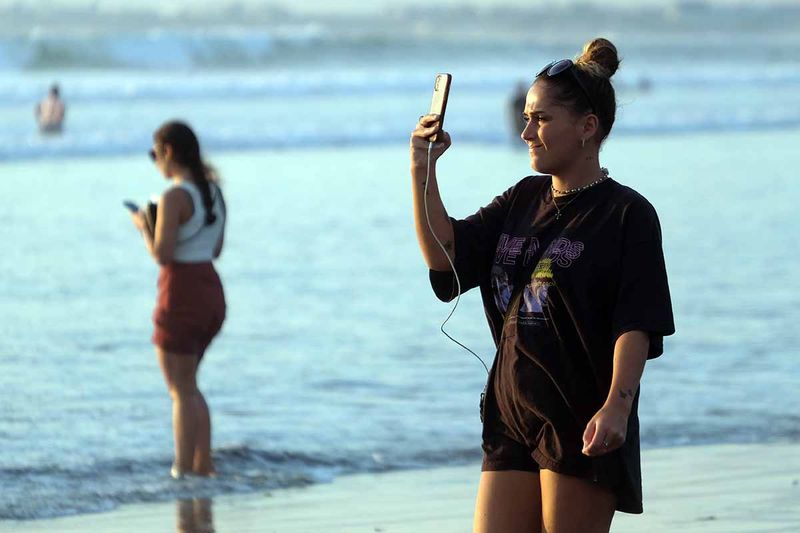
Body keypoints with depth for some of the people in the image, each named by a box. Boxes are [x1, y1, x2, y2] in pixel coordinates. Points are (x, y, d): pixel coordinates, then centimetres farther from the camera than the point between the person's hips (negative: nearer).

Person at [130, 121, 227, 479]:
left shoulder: (175, 197, -16)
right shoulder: (213, 191, 9)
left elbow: (161, 255, -19)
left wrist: (144, 228, -1)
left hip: (182, 297, -8)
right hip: (212, 292, 8)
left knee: (181, 391, 2)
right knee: (187, 385, 20)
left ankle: (183, 470, 5)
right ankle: (203, 465, 20)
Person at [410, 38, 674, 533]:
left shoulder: (627, 214, -6)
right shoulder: (522, 201, 15)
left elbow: (637, 324, -14)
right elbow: (446, 254, 7)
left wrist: (616, 406, -26)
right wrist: (423, 167, 1)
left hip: (582, 423, -7)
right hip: (513, 416, 7)